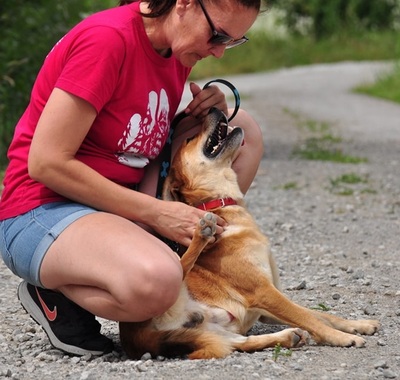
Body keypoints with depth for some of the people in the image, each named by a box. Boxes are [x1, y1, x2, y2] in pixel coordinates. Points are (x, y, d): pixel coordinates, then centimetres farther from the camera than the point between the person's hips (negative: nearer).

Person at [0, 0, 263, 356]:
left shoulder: (177, 49, 5)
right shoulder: (108, 38, -20)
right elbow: (45, 163, -22)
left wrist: (199, 118, -6)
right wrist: (156, 211, -21)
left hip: (123, 204, 9)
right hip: (44, 211, -8)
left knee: (243, 128, 0)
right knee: (156, 284, -38)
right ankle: (52, 290, -7)